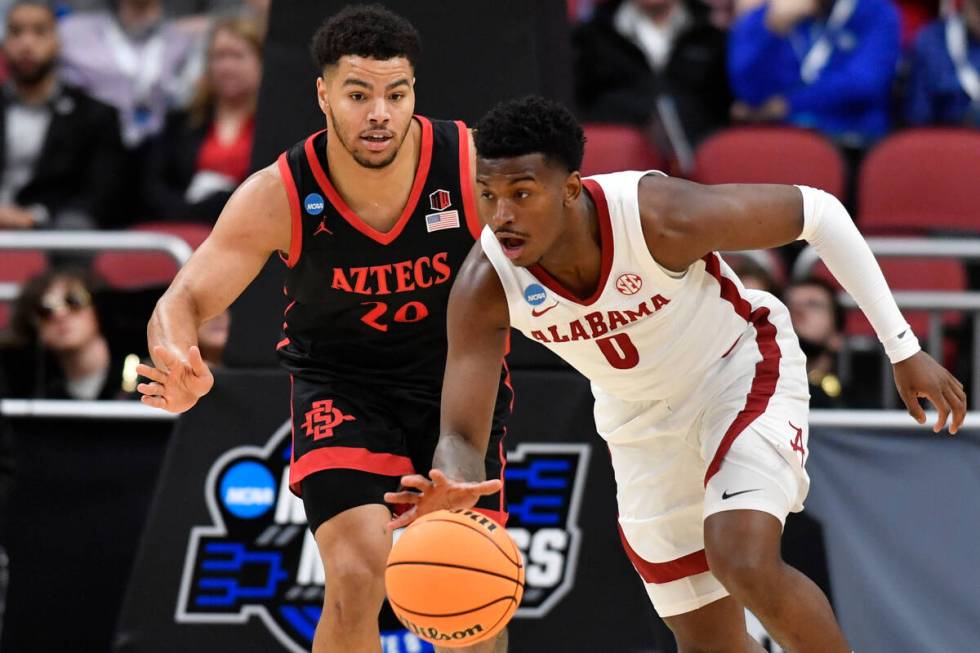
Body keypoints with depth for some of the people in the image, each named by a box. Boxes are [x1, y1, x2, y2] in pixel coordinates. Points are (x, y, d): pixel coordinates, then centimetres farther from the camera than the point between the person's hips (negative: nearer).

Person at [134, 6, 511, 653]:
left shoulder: (474, 164, -21)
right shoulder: (278, 197, -22)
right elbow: (184, 301, -23)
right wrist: (180, 368, -45)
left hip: (458, 374, 1)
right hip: (341, 380, -1)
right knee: (357, 575, -20)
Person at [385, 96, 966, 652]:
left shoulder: (658, 215, -35)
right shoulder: (486, 286, -26)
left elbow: (815, 210, -21)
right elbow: (461, 435, -24)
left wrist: (902, 348, -16)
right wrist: (453, 487, -51)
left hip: (743, 372, -4)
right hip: (641, 417, 4)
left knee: (746, 564, -28)